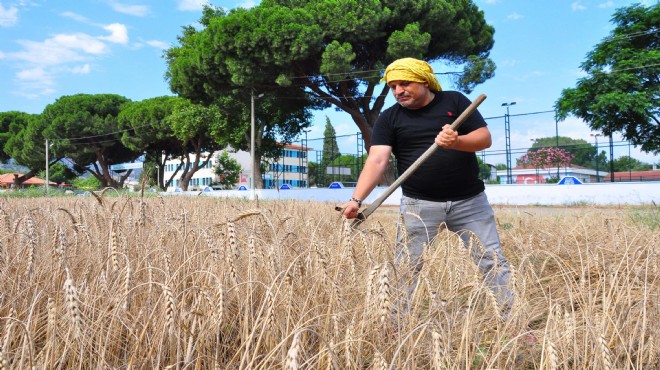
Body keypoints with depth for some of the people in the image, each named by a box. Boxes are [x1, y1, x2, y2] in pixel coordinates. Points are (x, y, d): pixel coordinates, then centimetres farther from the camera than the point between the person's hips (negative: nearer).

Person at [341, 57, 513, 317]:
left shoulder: (454, 101, 2)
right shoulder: (389, 118, 0)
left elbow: (485, 138, -3)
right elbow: (377, 161, -12)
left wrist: (457, 142, -26)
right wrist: (357, 199, -27)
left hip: (469, 200, 1)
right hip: (419, 205, 0)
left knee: (493, 261, 6)